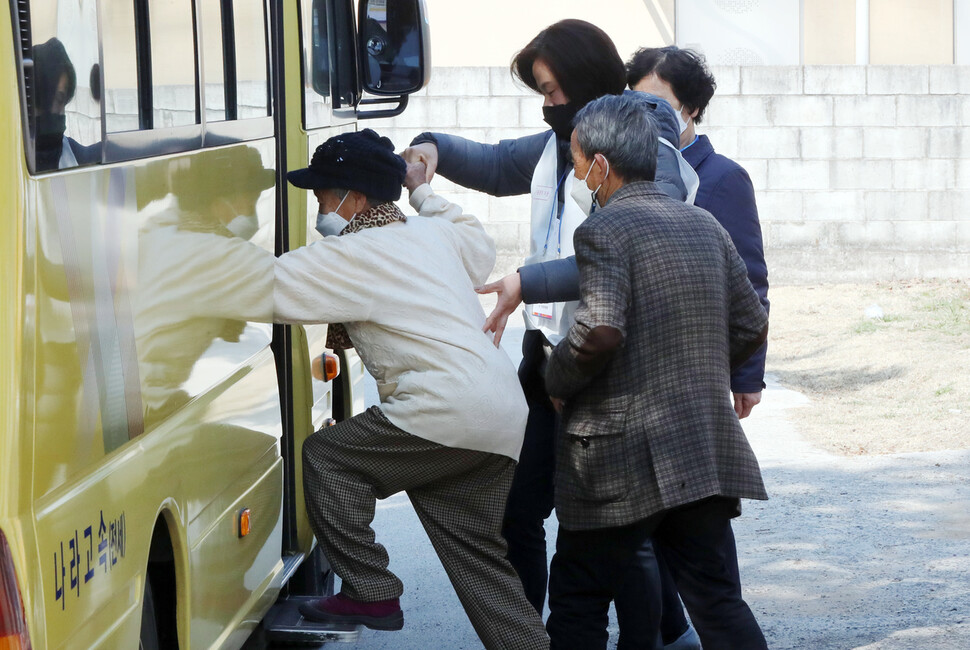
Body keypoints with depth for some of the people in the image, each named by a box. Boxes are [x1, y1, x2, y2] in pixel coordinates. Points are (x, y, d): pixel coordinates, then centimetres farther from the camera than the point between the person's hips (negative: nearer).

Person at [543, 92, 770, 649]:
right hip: (707, 450, 6)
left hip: (621, 457, -6)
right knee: (718, 601, 7)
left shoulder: (603, 232, -10)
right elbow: (752, 327, 14)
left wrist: (556, 382, -6)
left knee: (579, 601, 7)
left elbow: (600, 332, -23)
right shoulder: (705, 225, 12)